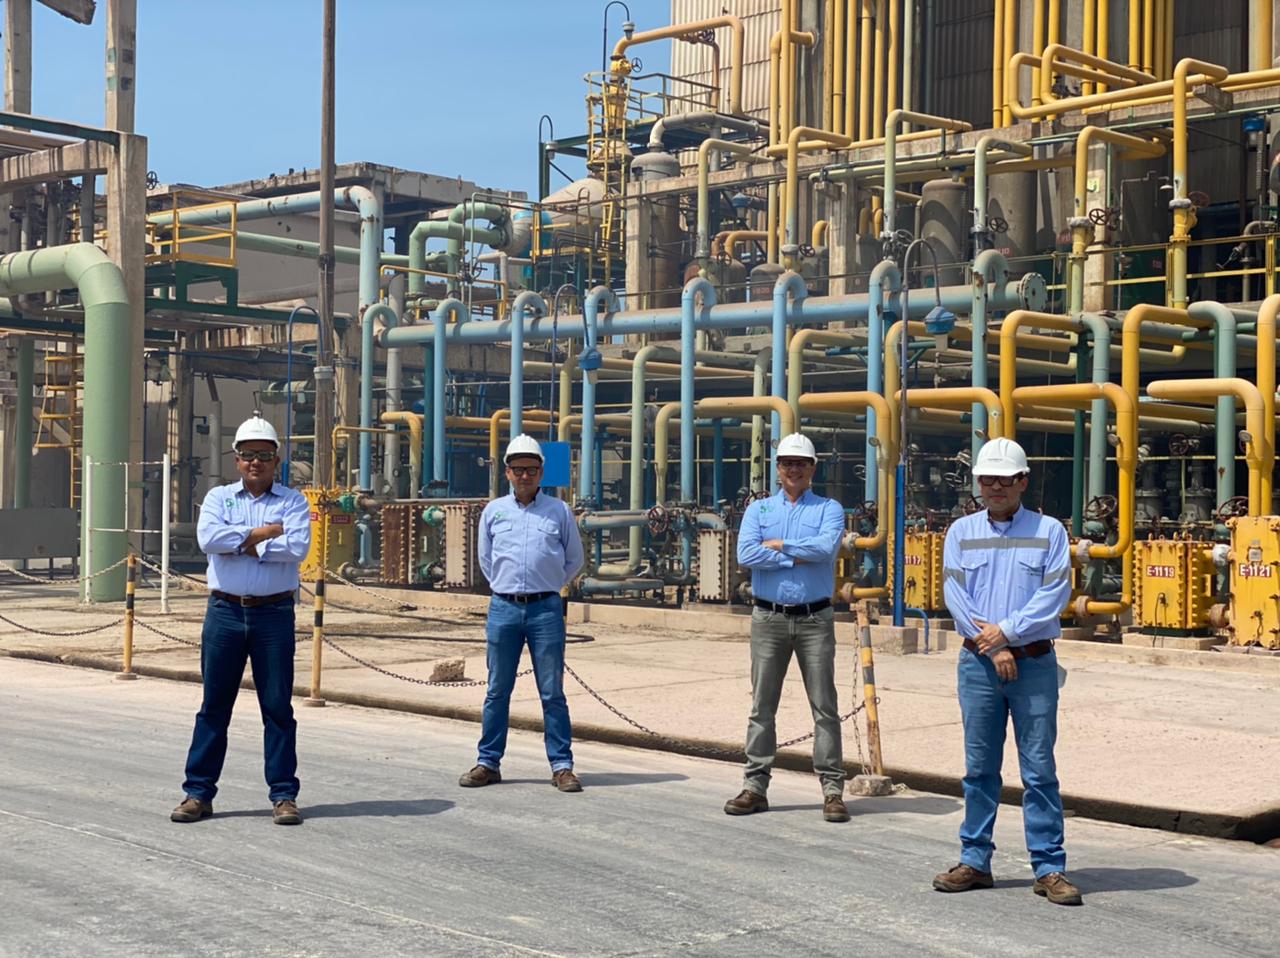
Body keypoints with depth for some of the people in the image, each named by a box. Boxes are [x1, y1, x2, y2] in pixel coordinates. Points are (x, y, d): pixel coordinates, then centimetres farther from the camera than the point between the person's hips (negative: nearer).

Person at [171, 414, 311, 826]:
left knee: (278, 706, 3)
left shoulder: (293, 501, 5)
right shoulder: (219, 497, 10)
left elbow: (297, 546, -13)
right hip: (225, 611, 1)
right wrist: (262, 533, -10)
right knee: (214, 704, 6)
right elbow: (208, 538, -10)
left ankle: (284, 795, 9)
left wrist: (242, 544, -10)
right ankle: (198, 792, 13)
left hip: (274, 614, -1)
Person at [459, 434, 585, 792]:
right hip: (503, 608, 2)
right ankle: (488, 763, 14)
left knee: (552, 692, 0)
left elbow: (574, 559, 15)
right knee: (497, 691, 6)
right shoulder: (493, 511, 9)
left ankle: (562, 766, 3)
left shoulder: (559, 511, 5)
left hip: (546, 608, -1)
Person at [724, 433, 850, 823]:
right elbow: (746, 554, -7)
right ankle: (755, 785, 11)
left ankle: (832, 788, 2)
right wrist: (798, 557, -11)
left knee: (824, 705, -1)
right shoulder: (758, 509, 11)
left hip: (815, 619, -2)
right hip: (769, 618, 2)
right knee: (762, 705, 5)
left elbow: (827, 547, -16)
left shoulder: (829, 509, 6)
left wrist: (778, 546, -8)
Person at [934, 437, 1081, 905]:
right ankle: (975, 861, 16)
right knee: (979, 767, 8)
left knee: (1039, 768, -1)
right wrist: (992, 647, -9)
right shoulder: (962, 532, 9)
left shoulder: (1048, 531, 4)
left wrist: (1007, 630, -12)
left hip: (1034, 661, -2)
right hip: (978, 662, 2)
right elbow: (955, 594, 0)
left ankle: (1049, 869, 3)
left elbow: (1056, 593, -6)